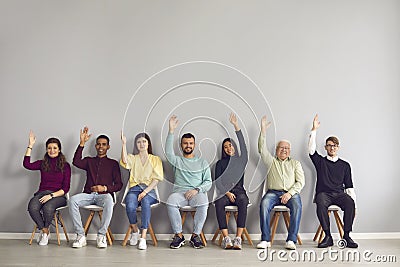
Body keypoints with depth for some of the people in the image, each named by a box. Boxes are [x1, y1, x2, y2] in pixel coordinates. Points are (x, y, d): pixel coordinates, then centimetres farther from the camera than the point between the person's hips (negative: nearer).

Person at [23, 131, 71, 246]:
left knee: (48, 207, -37)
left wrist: (51, 195, -16)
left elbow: (65, 188, 0)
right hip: (42, 193, 3)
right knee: (32, 207, -32)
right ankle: (45, 231, -9)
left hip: (58, 195, -2)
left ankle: (44, 230, -5)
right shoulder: (42, 163, 15)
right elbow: (27, 164, -6)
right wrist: (30, 145, -4)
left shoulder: (65, 166, 6)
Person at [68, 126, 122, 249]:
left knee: (109, 201, -38)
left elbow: (118, 185, 7)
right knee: (72, 200, -29)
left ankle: (101, 235, -29)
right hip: (88, 194, 2)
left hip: (104, 194, -2)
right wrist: (82, 143, -8)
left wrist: (105, 188, -11)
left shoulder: (113, 163, 14)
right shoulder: (89, 161, 20)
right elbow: (76, 162, -4)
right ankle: (80, 235, -25)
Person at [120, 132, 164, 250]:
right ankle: (135, 231, -3)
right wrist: (124, 144, -14)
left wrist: (145, 192, -12)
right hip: (134, 188, 1)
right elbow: (124, 161, -9)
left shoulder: (155, 159, 14)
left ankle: (143, 237, -35)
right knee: (130, 206, -31)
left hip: (149, 189, -1)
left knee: (146, 202, -36)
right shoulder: (133, 158, 18)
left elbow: (156, 179, 2)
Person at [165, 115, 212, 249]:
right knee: (170, 202, -33)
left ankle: (195, 235, -20)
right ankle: (178, 235, -20)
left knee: (203, 204, -35)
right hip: (179, 191, 0)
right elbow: (168, 151, -3)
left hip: (198, 192, 0)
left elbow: (208, 182, 11)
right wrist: (171, 131, -10)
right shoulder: (177, 161, 19)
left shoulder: (202, 163, 20)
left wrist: (197, 190, -9)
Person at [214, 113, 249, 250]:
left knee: (243, 201, -35)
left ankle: (238, 238, -38)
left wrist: (236, 125, -6)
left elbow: (242, 144, 2)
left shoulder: (241, 160, 15)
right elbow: (218, 182, 8)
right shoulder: (220, 163, 17)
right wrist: (227, 193, -10)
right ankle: (226, 238, -37)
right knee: (219, 202, -34)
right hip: (224, 192, 1)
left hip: (239, 191, 0)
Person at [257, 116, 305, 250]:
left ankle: (291, 240, -32)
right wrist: (263, 130, -4)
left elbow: (300, 182, 8)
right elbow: (262, 149, 5)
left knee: (297, 205, -33)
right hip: (273, 192, 0)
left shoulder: (295, 163, 20)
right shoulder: (271, 161, 21)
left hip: (291, 192, 0)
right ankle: (265, 239, -31)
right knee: (264, 204, -32)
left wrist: (290, 193, -10)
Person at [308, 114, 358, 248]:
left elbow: (349, 186, 14)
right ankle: (328, 236, -33)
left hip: (339, 194, 1)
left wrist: (354, 201, 0)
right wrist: (314, 130, -6)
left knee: (350, 203, -33)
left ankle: (346, 236, -28)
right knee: (321, 203, -36)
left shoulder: (345, 165, 19)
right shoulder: (320, 161, 16)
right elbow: (311, 150, -1)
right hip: (323, 193, -1)